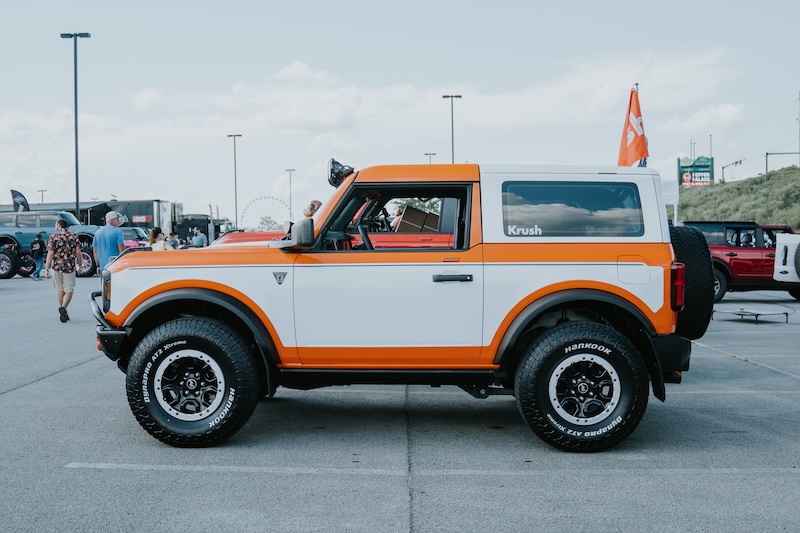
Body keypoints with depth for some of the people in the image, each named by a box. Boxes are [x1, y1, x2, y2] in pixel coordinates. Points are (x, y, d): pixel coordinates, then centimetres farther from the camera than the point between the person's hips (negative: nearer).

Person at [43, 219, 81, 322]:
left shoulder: (53, 237, -1)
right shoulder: (73, 236, 4)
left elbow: (50, 254, -7)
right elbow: (78, 252, 1)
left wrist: (46, 269, -4)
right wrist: (79, 265, 13)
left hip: (56, 267, 0)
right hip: (70, 267, 0)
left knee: (60, 290, 14)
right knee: (69, 290, 1)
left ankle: (63, 313, 20)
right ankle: (63, 308, -24)